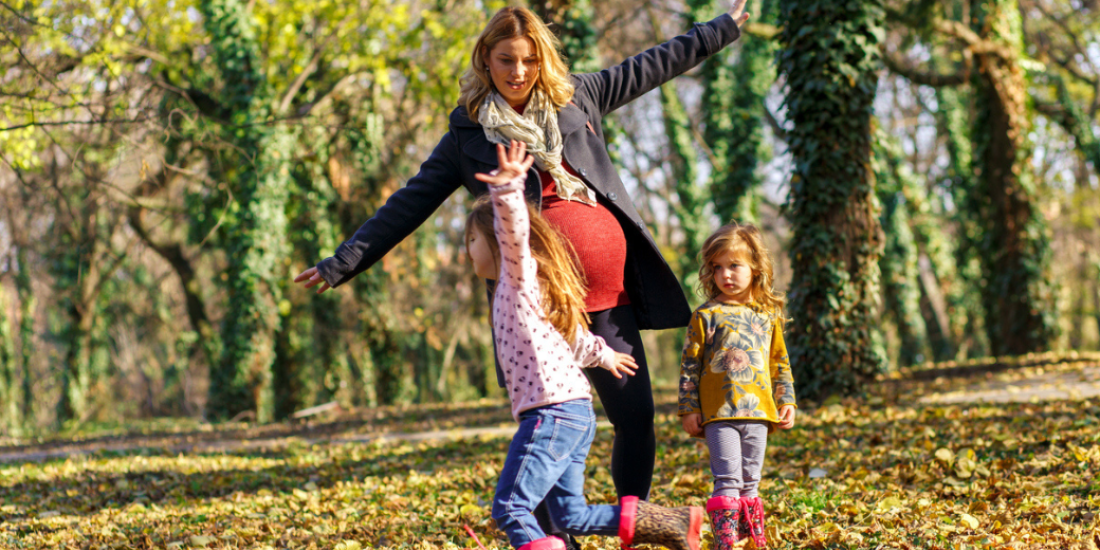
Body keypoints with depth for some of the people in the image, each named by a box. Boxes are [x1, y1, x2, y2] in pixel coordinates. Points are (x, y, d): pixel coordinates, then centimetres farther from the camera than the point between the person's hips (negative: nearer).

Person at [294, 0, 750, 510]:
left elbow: (653, 65, 22)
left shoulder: (577, 97, 13)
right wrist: (343, 263, 2)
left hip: (610, 294, 4)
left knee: (637, 415, 5)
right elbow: (409, 204, 7)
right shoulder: (467, 134, 5)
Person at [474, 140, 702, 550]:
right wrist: (601, 354, 59)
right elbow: (575, 336, 39)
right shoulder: (519, 289, 25)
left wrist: (508, 188, -42)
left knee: (510, 508, -13)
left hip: (552, 412, -10)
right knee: (571, 516, 11)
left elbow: (513, 231, -24)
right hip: (577, 411, 10)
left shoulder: (519, 276, -1)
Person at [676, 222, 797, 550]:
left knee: (750, 483, 11)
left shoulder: (768, 316, 10)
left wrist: (786, 402, 11)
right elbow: (689, 365, 1)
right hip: (718, 413, -3)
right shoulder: (706, 316, 0)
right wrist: (688, 410, -3)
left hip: (757, 412, 4)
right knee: (728, 482, -11)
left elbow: (780, 363, 18)